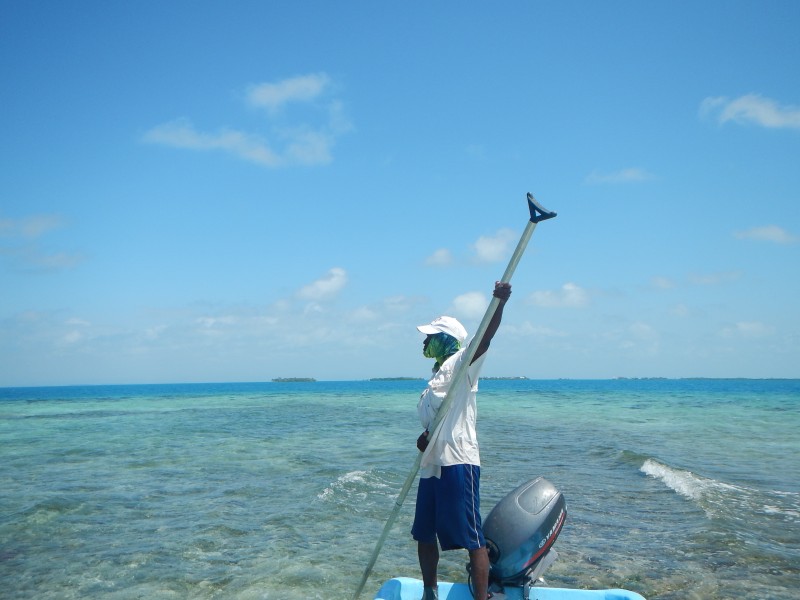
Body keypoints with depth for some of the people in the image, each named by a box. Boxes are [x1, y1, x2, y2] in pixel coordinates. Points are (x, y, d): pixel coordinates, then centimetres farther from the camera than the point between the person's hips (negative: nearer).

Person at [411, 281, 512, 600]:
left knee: (472, 538, -6)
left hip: (457, 463, -10)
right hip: (431, 465, 10)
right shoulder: (435, 378, 21)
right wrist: (423, 439, 0)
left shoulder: (461, 364, -3)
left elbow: (485, 338, -21)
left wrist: (500, 303, -38)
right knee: (424, 535, 17)